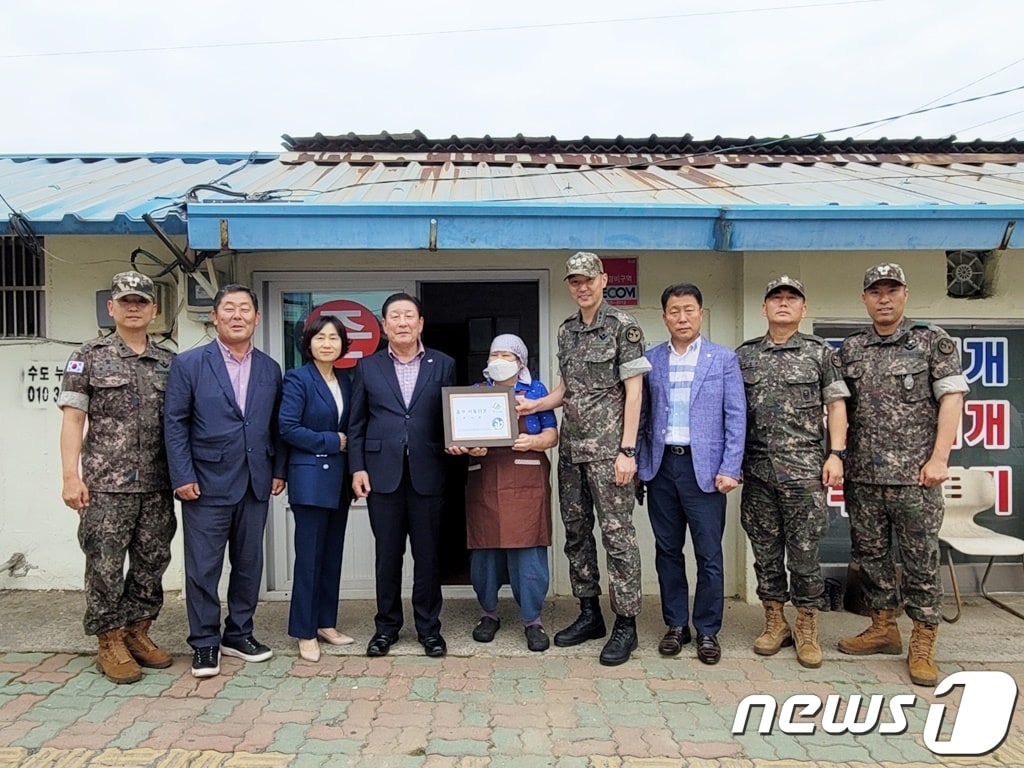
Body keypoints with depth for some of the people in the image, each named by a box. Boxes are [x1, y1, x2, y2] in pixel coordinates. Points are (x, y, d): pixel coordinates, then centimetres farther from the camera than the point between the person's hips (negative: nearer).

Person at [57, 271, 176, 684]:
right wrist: (71, 475, -10)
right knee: (106, 567, 2)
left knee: (151, 564, 10)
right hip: (106, 485, -3)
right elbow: (73, 418, -3)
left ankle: (138, 633, 25)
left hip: (157, 486, 4)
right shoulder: (89, 357, 1)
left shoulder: (169, 363, 10)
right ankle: (110, 643, 16)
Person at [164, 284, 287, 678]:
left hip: (255, 484, 4)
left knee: (249, 564, 12)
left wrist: (279, 470, 5)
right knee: (203, 568, 3)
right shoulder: (188, 364, -2)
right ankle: (205, 643, 17)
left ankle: (239, 634, 27)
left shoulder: (270, 369, 9)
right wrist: (183, 477, -10)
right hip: (206, 483, -4)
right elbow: (174, 423, -5)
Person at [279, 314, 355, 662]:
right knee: (309, 556, -2)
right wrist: (330, 441, -13)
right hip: (311, 477, -6)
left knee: (332, 554, 12)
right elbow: (287, 428, -15)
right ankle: (305, 633, 8)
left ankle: (326, 623, 23)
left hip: (339, 478, 6)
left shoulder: (345, 382, 11)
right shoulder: (297, 379, -7)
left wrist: (346, 444, -1)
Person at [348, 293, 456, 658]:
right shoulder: (367, 367, 8)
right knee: (387, 555, 9)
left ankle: (429, 627, 22)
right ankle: (386, 626, 24)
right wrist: (357, 469, -1)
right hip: (382, 474, 1)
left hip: (427, 473, 0)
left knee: (427, 555, 7)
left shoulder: (443, 365, 6)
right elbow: (356, 424, 7)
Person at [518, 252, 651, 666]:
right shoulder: (566, 330, 13)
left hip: (607, 447, -7)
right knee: (576, 531, 12)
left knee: (617, 533, -3)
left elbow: (633, 391, -10)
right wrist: (534, 405, 0)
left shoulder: (623, 326, -6)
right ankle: (589, 614, 25)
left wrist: (626, 450, -14)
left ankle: (625, 625, 8)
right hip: (571, 446, 7)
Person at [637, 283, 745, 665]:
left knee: (709, 555, 2)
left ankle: (707, 631, 17)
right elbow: (642, 415, 10)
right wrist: (641, 463, 3)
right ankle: (676, 625, 23)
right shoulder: (650, 360, 8)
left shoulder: (723, 359, 2)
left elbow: (736, 417, -1)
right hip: (661, 466, 3)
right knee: (667, 550, 10)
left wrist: (729, 469, -8)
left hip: (704, 468, -2)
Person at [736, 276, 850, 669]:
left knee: (804, 550, 1)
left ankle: (807, 629, 14)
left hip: (804, 468, -2)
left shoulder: (821, 352, 5)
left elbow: (836, 404, 3)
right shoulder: (744, 354, 10)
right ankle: (775, 623, 21)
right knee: (765, 550, 9)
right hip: (757, 468, 3)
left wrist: (836, 453, -6)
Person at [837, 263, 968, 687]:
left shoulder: (933, 340, 0)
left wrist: (939, 458, -12)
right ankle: (884, 628, 26)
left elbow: (951, 398, -5)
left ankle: (923, 645, 12)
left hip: (914, 475, -4)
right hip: (862, 476, 4)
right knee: (870, 555, 12)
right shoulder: (850, 349, 10)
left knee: (921, 559, 2)